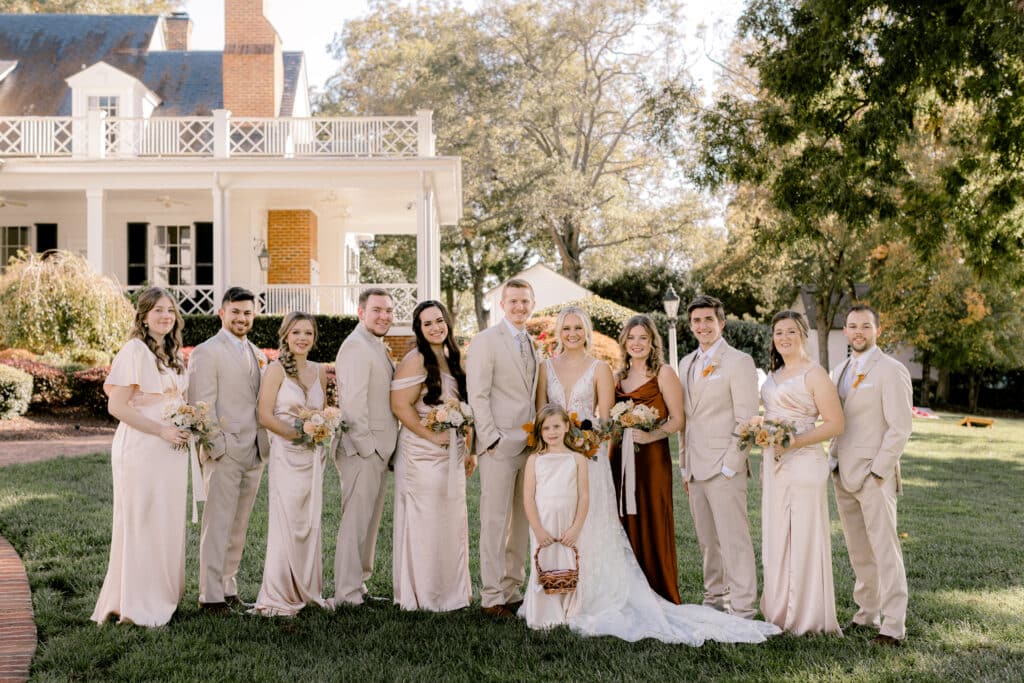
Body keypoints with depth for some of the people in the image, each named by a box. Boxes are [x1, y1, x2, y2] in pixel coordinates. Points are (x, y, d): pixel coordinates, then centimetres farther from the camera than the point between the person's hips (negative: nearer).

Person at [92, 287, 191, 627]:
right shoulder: (135, 351, -12)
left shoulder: (172, 354, 14)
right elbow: (116, 406, -17)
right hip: (141, 449, -8)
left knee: (167, 522, 12)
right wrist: (161, 430, -18)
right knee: (140, 523, -1)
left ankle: (160, 595, 23)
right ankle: (136, 606, 8)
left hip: (171, 450, 8)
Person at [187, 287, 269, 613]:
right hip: (224, 451, -7)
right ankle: (211, 595, 1)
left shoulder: (258, 355, 17)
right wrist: (217, 445, -16)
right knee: (218, 524, -5)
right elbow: (202, 405, -10)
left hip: (255, 452, 7)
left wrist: (266, 444, 11)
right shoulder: (206, 352, -5)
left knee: (238, 526, 11)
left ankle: (229, 589, 19)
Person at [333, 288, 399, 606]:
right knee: (355, 521, -5)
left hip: (378, 449, 10)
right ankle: (347, 595, 1)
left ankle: (358, 583, 27)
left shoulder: (378, 347, 18)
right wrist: (366, 446, -20)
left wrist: (384, 448, 17)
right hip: (362, 450, -10)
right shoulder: (356, 346, -14)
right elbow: (353, 402, -21)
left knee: (369, 521, 16)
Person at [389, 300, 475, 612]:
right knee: (424, 521, -1)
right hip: (422, 454, -7)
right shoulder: (416, 360, -11)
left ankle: (451, 590, 22)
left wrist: (468, 449, 14)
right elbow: (400, 405, -17)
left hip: (452, 453, 7)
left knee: (452, 519, 11)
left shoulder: (454, 359, 13)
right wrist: (433, 436, -16)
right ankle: (421, 594, 11)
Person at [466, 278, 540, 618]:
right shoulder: (485, 341, -4)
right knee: (495, 521, -4)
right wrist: (492, 439, -14)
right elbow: (477, 395, -9)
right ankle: (492, 596, 3)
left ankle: (513, 590, 18)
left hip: (530, 445, 7)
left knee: (522, 521, 9)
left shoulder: (532, 344, 17)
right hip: (499, 445, -7)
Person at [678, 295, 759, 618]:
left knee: (734, 538, -4)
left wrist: (730, 464, -14)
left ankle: (742, 607, 1)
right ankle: (715, 597, 23)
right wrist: (685, 464, 15)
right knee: (707, 540, 13)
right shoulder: (687, 364, 16)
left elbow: (746, 418, -10)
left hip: (724, 467, -7)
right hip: (696, 467, 7)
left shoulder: (738, 362, -5)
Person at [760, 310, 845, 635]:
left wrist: (794, 442, -20)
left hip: (803, 463, -8)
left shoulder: (814, 374, -7)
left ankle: (808, 619, 7)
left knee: (803, 538, -2)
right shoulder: (774, 375, 16)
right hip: (773, 463, 8)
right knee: (775, 538, 10)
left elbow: (835, 423, -12)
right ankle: (780, 611, 19)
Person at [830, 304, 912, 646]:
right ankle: (868, 613, 20)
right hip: (843, 474, 7)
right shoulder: (839, 371, 15)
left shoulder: (891, 371, -8)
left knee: (885, 550, -5)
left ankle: (893, 625, -2)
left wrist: (877, 472, -15)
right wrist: (834, 463, 9)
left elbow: (901, 427, -13)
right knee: (858, 551, 11)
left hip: (874, 474, -7)